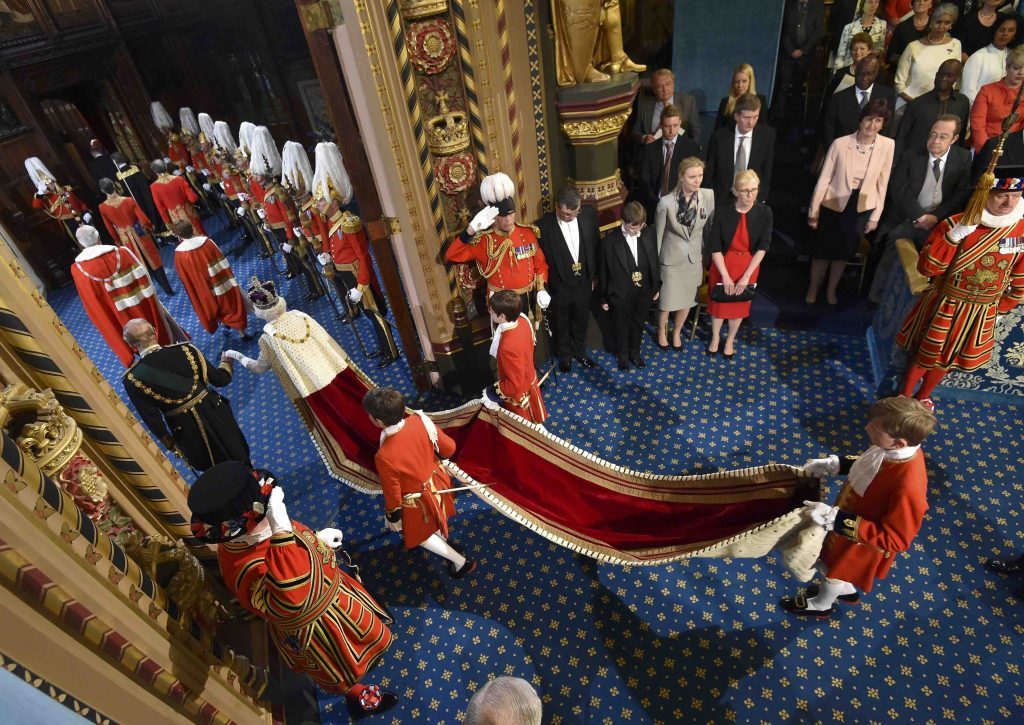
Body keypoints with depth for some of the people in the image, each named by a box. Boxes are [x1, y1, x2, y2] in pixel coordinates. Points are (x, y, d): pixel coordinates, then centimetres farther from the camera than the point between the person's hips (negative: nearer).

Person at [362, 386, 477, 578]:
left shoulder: (384, 456, -40)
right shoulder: (419, 420, -27)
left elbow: (393, 495, -22)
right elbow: (449, 447, -12)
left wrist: (393, 519, -1)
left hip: (418, 501, -5)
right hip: (435, 481, 5)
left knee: (419, 535, 28)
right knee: (434, 521, 38)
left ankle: (461, 562, 40)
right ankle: (446, 542, 68)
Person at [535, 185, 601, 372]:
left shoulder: (589, 214, -13)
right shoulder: (544, 225, -24)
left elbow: (596, 247, 1)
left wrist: (595, 276, 7)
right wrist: (545, 288, -7)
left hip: (584, 283, 3)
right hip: (559, 287, -3)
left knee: (581, 322, 25)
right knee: (561, 325, 21)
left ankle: (580, 351, 50)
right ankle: (565, 355, 46)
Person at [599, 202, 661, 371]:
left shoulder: (649, 234, -11)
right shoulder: (610, 241, -21)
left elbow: (654, 262, 2)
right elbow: (603, 272, -11)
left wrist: (656, 286, 9)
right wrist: (603, 298, -4)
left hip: (644, 292, 3)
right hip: (620, 295, -3)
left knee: (638, 325, 24)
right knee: (622, 327, 19)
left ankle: (635, 352, 49)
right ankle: (623, 355, 44)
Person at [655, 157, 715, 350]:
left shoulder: (709, 196, -13)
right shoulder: (666, 202, -22)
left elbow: (710, 227, 2)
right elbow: (658, 234, -10)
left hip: (695, 258, 3)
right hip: (671, 258, -3)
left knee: (687, 300, 18)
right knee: (666, 301, 12)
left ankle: (676, 332, 45)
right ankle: (661, 332, 42)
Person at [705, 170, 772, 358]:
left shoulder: (764, 213, -12)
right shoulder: (723, 212, -15)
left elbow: (762, 247, -12)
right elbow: (714, 247, -14)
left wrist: (746, 276, -17)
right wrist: (725, 275, -18)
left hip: (749, 266, 1)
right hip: (722, 265, -1)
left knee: (740, 305, 16)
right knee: (718, 302, 15)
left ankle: (730, 340, 40)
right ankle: (715, 337, 41)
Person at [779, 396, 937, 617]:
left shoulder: (908, 488, -43)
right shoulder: (891, 449, -21)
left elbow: (894, 540, -32)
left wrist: (837, 520, -37)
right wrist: (834, 465, -9)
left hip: (864, 542, -6)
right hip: (849, 520, 6)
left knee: (833, 572, 24)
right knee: (833, 562, 33)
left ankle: (820, 605, 55)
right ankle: (847, 591, 64)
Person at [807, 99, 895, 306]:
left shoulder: (887, 145, -10)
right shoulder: (840, 143, -16)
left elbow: (882, 182, -3)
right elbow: (824, 178, -10)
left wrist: (875, 216, 0)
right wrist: (813, 211, -7)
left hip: (862, 207, 2)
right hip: (834, 203, -2)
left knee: (845, 250, 15)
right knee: (822, 249, 9)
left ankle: (831, 289, 35)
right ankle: (813, 288, 31)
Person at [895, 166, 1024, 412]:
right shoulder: (955, 224, -18)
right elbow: (926, 267, -24)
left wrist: (1000, 309, 10)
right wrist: (954, 237, -33)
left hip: (982, 313, 3)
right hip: (944, 306, -3)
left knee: (946, 359, 20)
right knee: (923, 356, 12)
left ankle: (924, 396, 43)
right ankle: (904, 397, 33)